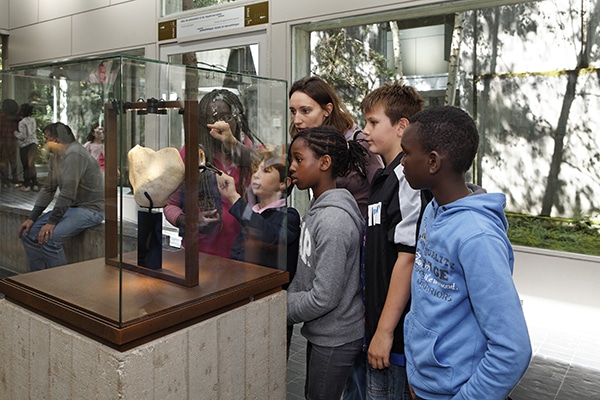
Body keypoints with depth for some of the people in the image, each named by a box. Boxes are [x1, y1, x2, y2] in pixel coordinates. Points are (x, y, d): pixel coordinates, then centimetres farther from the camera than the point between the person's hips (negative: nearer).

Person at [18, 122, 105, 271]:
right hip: (70, 207, 10)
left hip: (90, 209, -10)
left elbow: (68, 192, -25)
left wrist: (52, 222, -23)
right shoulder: (54, 157, 12)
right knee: (29, 232, 3)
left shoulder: (74, 154, -20)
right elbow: (48, 189, 13)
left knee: (49, 238, -25)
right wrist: (32, 218, 6)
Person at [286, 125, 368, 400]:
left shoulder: (333, 220, -26)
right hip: (320, 331, 9)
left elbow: (324, 297, -25)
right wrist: (285, 300, 1)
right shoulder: (317, 208, 3)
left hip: (336, 337, -9)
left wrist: (282, 311, -13)